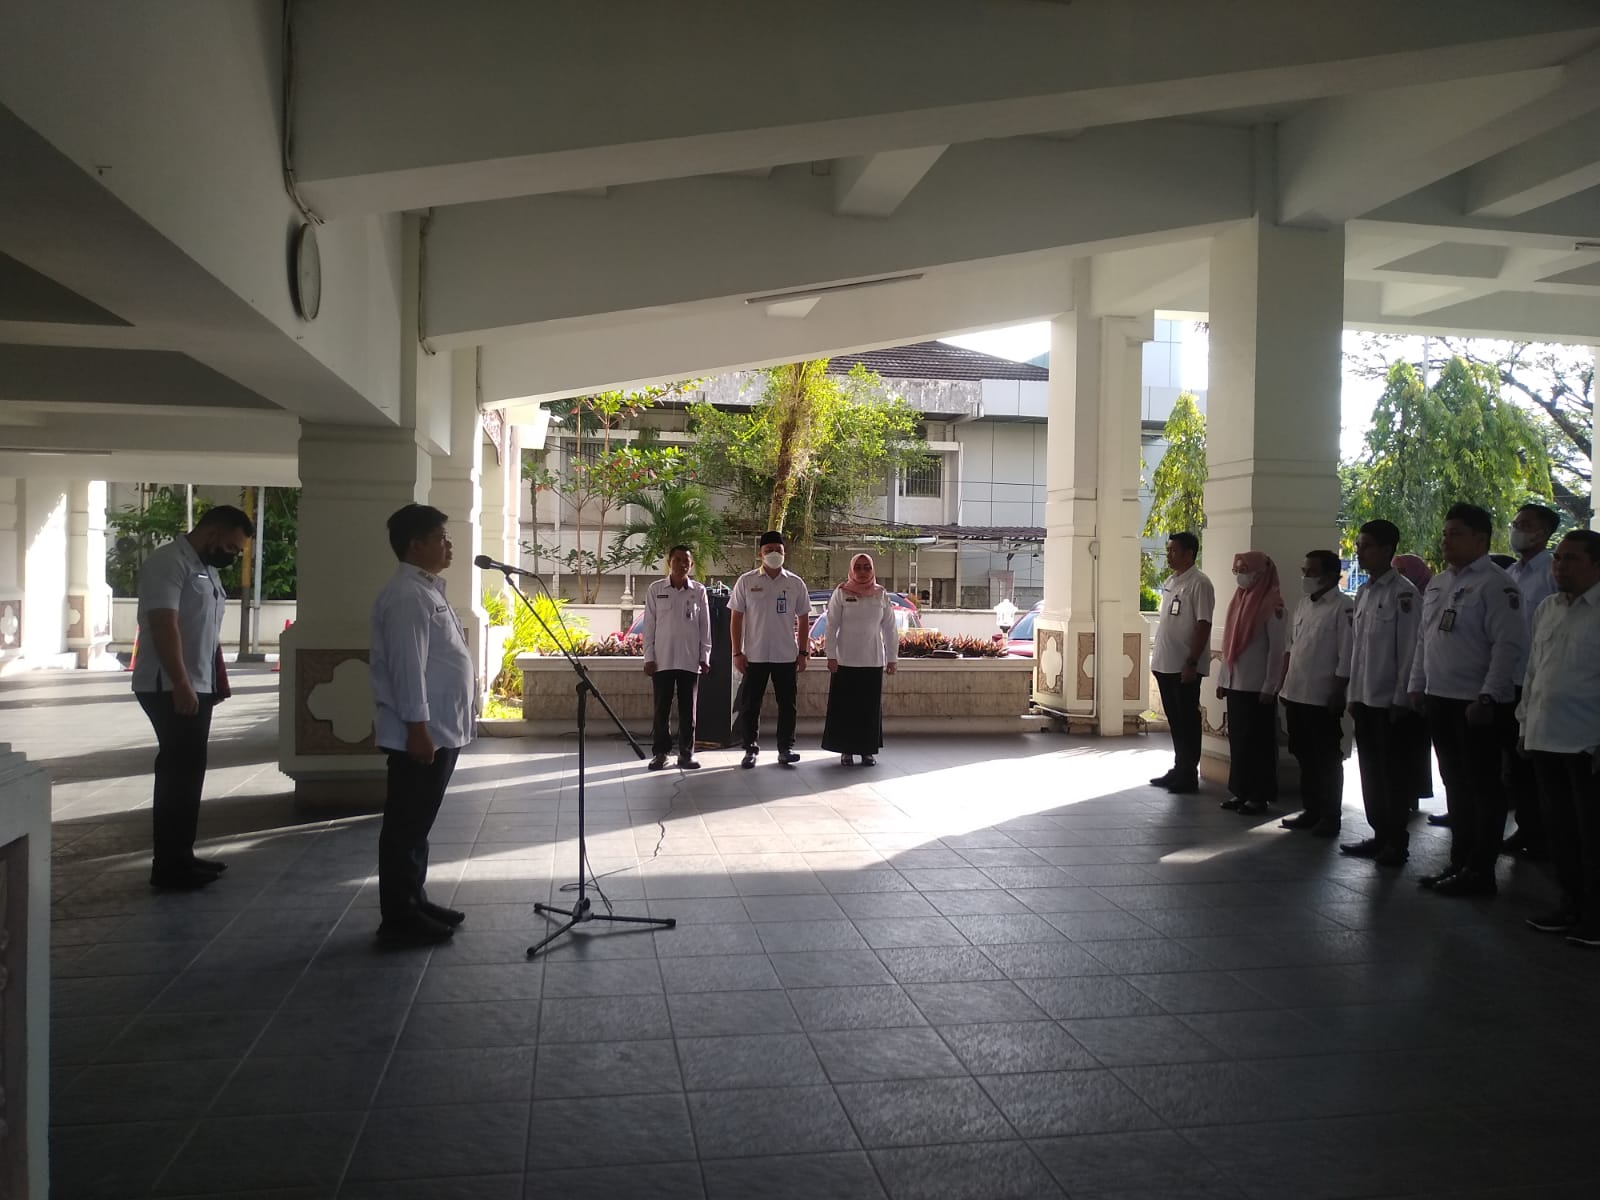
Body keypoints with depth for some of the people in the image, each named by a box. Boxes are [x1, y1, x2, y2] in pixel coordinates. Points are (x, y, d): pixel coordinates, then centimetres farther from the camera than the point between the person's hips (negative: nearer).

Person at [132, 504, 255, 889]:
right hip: (170, 689, -10)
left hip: (197, 688, 10)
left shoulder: (206, 569, 17)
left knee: (187, 770, 12)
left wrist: (219, 677, 23)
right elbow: (164, 626, -22)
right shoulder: (168, 562, -14)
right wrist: (181, 684, -27)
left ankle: (180, 856, 20)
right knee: (180, 771, -9)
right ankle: (168, 867, -4)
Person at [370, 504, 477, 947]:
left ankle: (415, 904, 27)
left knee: (418, 824, 17)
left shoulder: (427, 590, 16)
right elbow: (408, 665, -22)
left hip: (441, 730, 10)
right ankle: (399, 919, 5)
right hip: (421, 734, -10)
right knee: (405, 826, -2)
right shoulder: (406, 596, -16)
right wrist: (418, 726, -24)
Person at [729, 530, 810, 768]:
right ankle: (750, 749, 14)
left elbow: (803, 619, 8)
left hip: (787, 656, 1)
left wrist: (803, 652, 3)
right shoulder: (746, 581, -1)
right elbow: (735, 618, 1)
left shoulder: (795, 583, 3)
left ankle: (785, 748, 14)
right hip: (755, 656, -1)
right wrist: (737, 653, -4)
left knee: (787, 704, 5)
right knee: (751, 705, 4)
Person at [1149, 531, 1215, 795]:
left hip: (1185, 667, -8)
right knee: (1174, 720, 15)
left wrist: (1192, 663, -20)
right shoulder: (1170, 581, 13)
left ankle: (1189, 775, 8)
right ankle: (1178, 770, 24)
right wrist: (1157, 656, 17)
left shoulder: (1199, 583, -12)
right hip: (1165, 664, 8)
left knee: (1188, 721, 1)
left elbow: (1203, 625, -16)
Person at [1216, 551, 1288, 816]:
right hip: (1235, 684, 7)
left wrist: (1270, 686, -15)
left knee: (1258, 741, 2)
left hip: (1258, 686, -7)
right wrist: (1222, 679, 13)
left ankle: (1260, 796, 9)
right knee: (1237, 739, 10)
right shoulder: (1238, 600, 10)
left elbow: (1276, 649, -12)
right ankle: (1240, 791, 18)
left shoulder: (1271, 605, -11)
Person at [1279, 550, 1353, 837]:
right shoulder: (1303, 604, 13)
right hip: (1296, 695, 7)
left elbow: (1346, 656, -14)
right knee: (1305, 757, 14)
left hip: (1323, 698, -7)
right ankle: (1312, 811, 25)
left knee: (1327, 760, 3)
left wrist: (1337, 694, -16)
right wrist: (1285, 684, 15)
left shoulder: (1343, 607, -11)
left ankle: (1331, 817, 12)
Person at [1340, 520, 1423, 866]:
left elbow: (1409, 649, -13)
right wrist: (1354, 694, 13)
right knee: (1371, 772, 12)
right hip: (1365, 699, 7)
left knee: (1394, 774, 2)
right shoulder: (1363, 593, 12)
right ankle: (1380, 836, 22)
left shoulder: (1403, 593, -11)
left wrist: (1401, 699, -15)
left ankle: (1397, 843, 11)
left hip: (1391, 701, -7)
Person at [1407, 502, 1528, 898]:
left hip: (1477, 705, -8)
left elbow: (1509, 645, -18)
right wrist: (1417, 686, 15)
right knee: (1455, 784, 15)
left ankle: (1480, 871, 10)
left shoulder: (1495, 584, -12)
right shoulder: (1437, 584, 15)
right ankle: (1460, 862, 25)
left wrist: (1487, 698, -20)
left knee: (1483, 787, 2)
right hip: (1440, 701, 8)